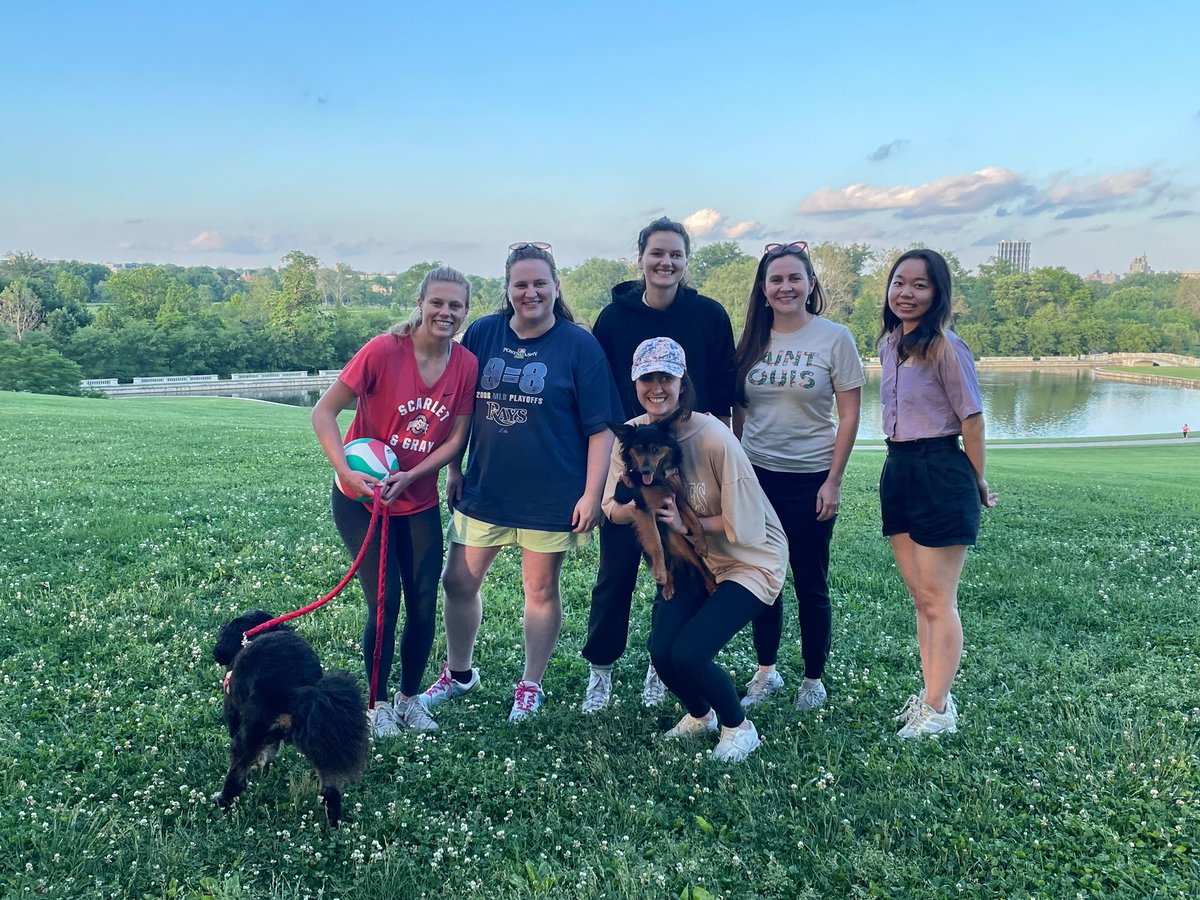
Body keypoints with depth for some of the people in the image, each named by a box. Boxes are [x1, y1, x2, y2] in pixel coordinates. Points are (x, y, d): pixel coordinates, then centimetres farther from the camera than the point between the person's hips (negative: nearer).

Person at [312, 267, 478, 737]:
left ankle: (410, 698, 26)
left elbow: (455, 439, -2)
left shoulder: (466, 365, -7)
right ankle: (378, 704, 18)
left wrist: (410, 476, -15)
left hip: (419, 502, 4)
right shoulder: (383, 350, -19)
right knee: (384, 602, -4)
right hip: (361, 498, -3)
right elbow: (324, 412, -14)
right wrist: (347, 471, -24)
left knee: (424, 605, 4)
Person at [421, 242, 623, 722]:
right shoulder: (481, 334, 2)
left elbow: (601, 427, -7)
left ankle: (530, 686, 29)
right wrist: (454, 469, 8)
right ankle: (457, 673, 32)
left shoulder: (579, 345, -7)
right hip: (483, 488, 4)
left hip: (550, 495, -3)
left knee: (541, 589, 10)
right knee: (459, 582, 9)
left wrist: (592, 494, -11)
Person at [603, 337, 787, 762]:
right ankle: (699, 715, 24)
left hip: (749, 560, -5)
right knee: (661, 650, -11)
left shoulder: (714, 438, -25)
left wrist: (687, 524, -22)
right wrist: (641, 504, -23)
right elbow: (613, 510, -3)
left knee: (688, 654, -18)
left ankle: (739, 727, 13)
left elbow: (745, 526, -21)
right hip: (688, 560, 5)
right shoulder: (632, 435, -8)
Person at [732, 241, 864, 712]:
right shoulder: (753, 340, 4)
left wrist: (833, 482, -10)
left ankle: (814, 679, 25)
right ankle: (766, 672, 29)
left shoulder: (834, 337, -6)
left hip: (810, 481, -3)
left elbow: (849, 415, -6)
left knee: (810, 586, 7)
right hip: (757, 477, 4)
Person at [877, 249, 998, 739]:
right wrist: (904, 464, 11)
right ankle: (932, 693, 25)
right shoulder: (889, 343, 8)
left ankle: (938, 710, 10)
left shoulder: (944, 346, -14)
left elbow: (972, 419, -10)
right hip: (898, 473, 8)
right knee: (920, 597, 14)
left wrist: (976, 483, -3)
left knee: (937, 600, 0)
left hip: (940, 473, -8)